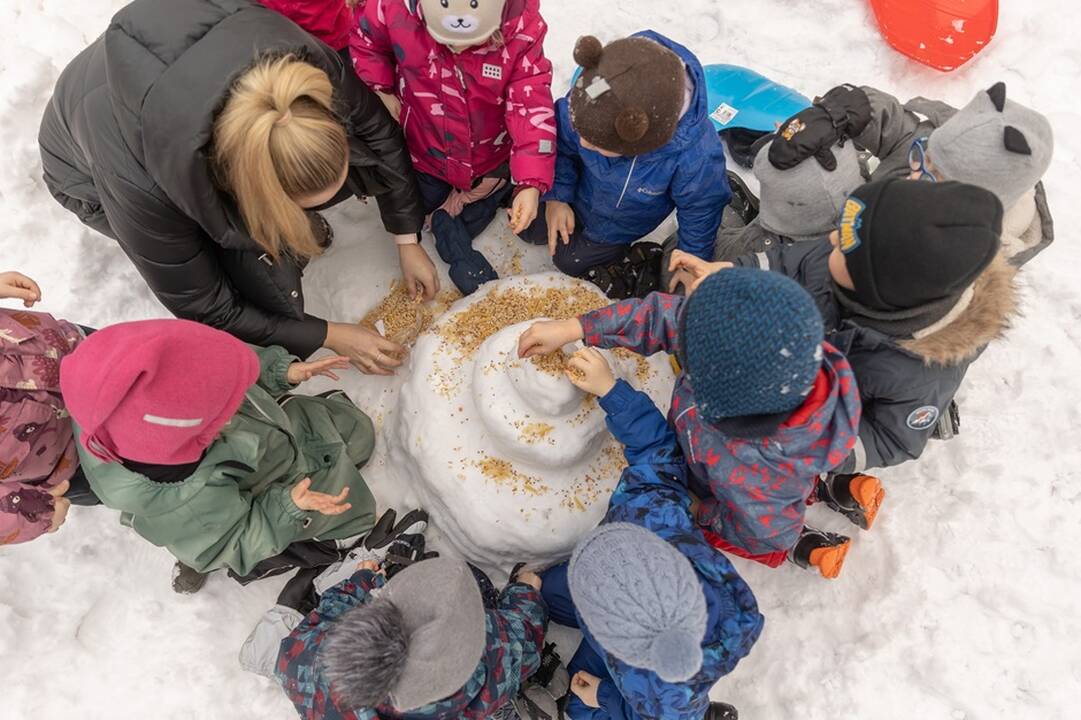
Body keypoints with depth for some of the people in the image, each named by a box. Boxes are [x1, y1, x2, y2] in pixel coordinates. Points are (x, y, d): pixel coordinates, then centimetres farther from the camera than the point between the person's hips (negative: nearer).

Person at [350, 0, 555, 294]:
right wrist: (383, 92, -16)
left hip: (490, 157, -1)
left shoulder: (521, 25, -32)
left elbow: (532, 106, -35)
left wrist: (531, 184, -44)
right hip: (427, 152, 2)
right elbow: (364, 43, -6)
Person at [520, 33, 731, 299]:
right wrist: (556, 197, -15)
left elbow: (699, 210, -23)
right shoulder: (585, 102, -38)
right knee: (530, 229, 20)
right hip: (579, 192, 3)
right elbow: (563, 142, -13)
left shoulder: (696, 157, -45)